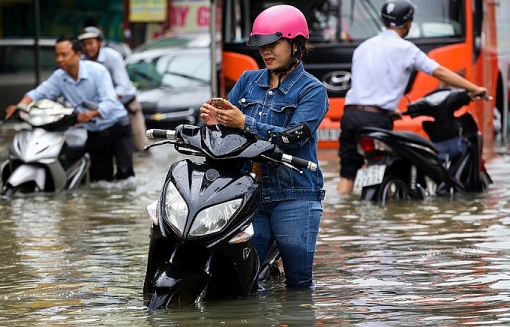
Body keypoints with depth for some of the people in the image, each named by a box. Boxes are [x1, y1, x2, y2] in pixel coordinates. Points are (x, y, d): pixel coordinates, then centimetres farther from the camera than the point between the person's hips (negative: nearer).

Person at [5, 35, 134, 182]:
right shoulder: (59, 77, -4)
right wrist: (19, 106, -31)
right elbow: (39, 92, -11)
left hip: (117, 127, -5)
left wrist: (91, 113, -46)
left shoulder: (97, 71, -20)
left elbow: (109, 103, -27)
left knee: (124, 172, -12)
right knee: (101, 178, 5)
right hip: (94, 134, 5)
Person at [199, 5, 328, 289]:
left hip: (294, 197, -4)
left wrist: (245, 123, -25)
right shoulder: (248, 81, 15)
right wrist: (215, 121, -15)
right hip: (250, 194, 4)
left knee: (299, 282, 0)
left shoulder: (312, 90, -2)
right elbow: (230, 122, 10)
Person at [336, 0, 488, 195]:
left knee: (348, 171, 6)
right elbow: (440, 72, -2)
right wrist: (474, 89, 3)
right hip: (375, 118, -5)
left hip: (350, 113, 6)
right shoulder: (404, 49, 0)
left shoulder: (364, 47, 19)